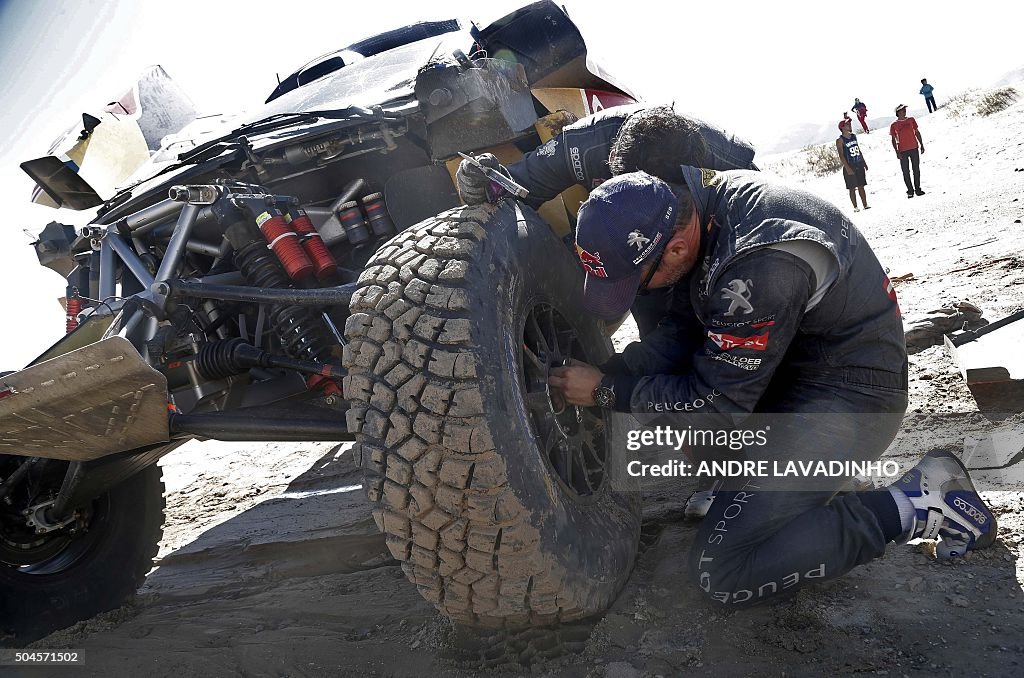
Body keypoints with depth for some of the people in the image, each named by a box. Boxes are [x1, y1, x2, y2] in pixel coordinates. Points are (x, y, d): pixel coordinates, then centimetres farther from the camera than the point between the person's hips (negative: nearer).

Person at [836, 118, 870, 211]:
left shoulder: (854, 136, 12)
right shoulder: (840, 140, -8)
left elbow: (859, 150, 19)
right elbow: (841, 156, -14)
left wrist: (864, 162, 17)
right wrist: (847, 168, -20)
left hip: (859, 165, 6)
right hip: (850, 167, -6)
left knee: (861, 186, 8)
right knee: (852, 188, 0)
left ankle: (865, 204, 12)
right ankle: (855, 207, 6)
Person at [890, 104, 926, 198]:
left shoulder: (911, 120, 7)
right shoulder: (894, 125, -1)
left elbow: (917, 132, 13)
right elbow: (893, 140, 0)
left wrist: (921, 144, 9)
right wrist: (897, 152, -8)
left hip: (914, 148, 3)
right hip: (902, 151, -3)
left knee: (916, 169, 6)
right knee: (906, 172, 1)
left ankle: (918, 189, 15)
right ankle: (910, 191, 8)